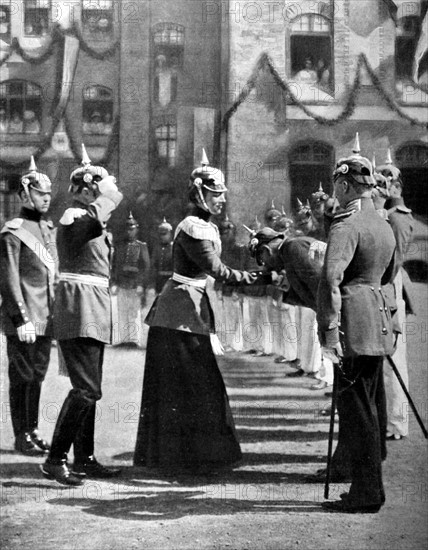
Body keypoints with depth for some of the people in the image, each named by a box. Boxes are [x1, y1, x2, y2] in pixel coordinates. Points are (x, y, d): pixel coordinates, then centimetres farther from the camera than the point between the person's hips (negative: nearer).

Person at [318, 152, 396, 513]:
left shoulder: (346, 225, -13)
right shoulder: (384, 226, 15)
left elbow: (331, 278, -24)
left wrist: (330, 332, -24)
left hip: (355, 321, -9)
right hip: (379, 318, 9)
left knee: (356, 406, -3)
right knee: (373, 405, 14)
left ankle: (366, 494, 1)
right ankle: (371, 487, 22)